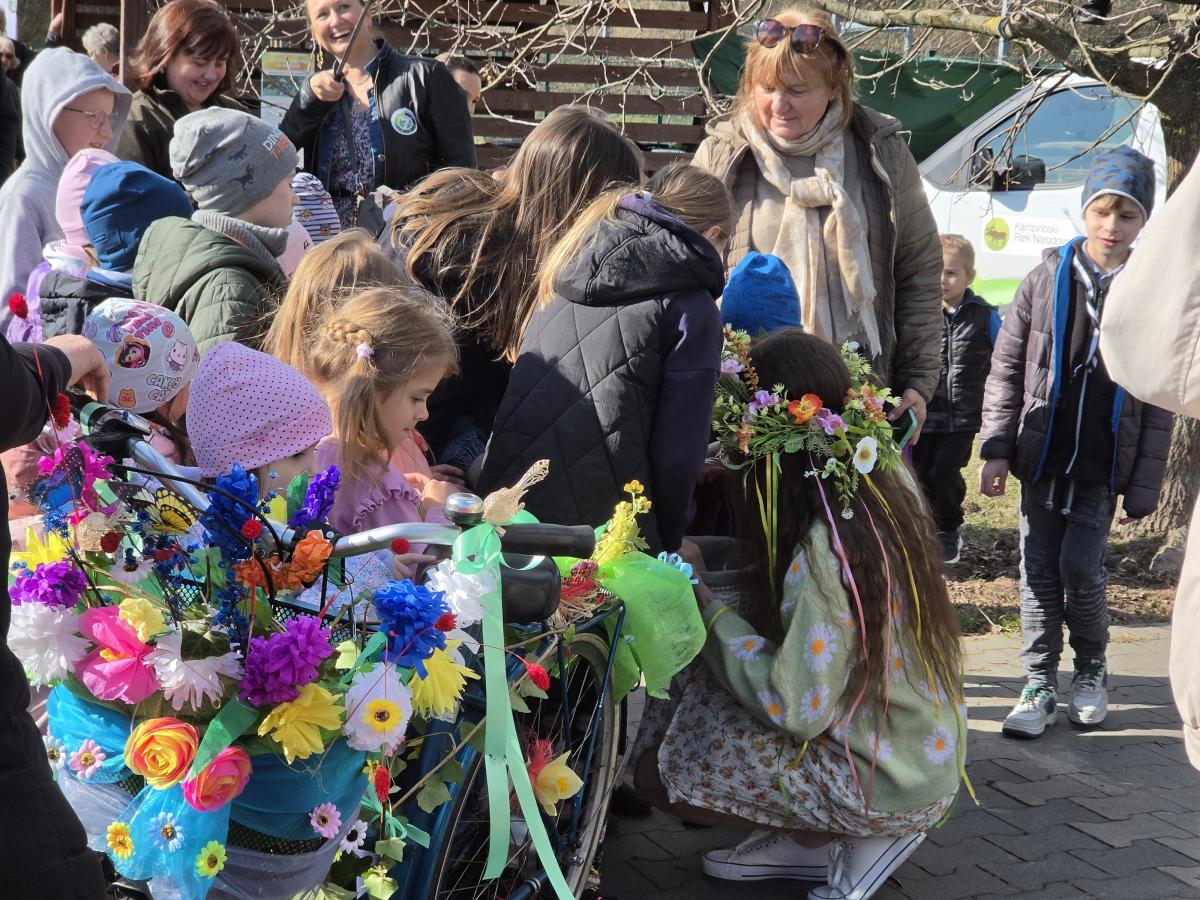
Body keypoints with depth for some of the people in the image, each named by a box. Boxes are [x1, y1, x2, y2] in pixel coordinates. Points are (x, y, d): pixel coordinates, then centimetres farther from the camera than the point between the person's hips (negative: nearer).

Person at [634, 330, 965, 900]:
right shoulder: (885, 481, -5)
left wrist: (705, 604, -16)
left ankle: (864, 839, 3)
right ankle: (808, 840, 10)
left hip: (892, 785, -8)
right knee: (702, 677, 10)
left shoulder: (823, 552, -28)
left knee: (661, 770, 0)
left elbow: (796, 708, -24)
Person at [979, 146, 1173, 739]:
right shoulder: (1049, 277, 0)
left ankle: (1092, 671, 19)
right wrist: (997, 448, -4)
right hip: (1041, 458, 1)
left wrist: (1144, 486, -2)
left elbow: (1159, 402, 1)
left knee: (1081, 569, -6)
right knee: (1039, 573, 3)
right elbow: (1006, 367, 3)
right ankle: (1040, 686, 13)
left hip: (1103, 467, -1)